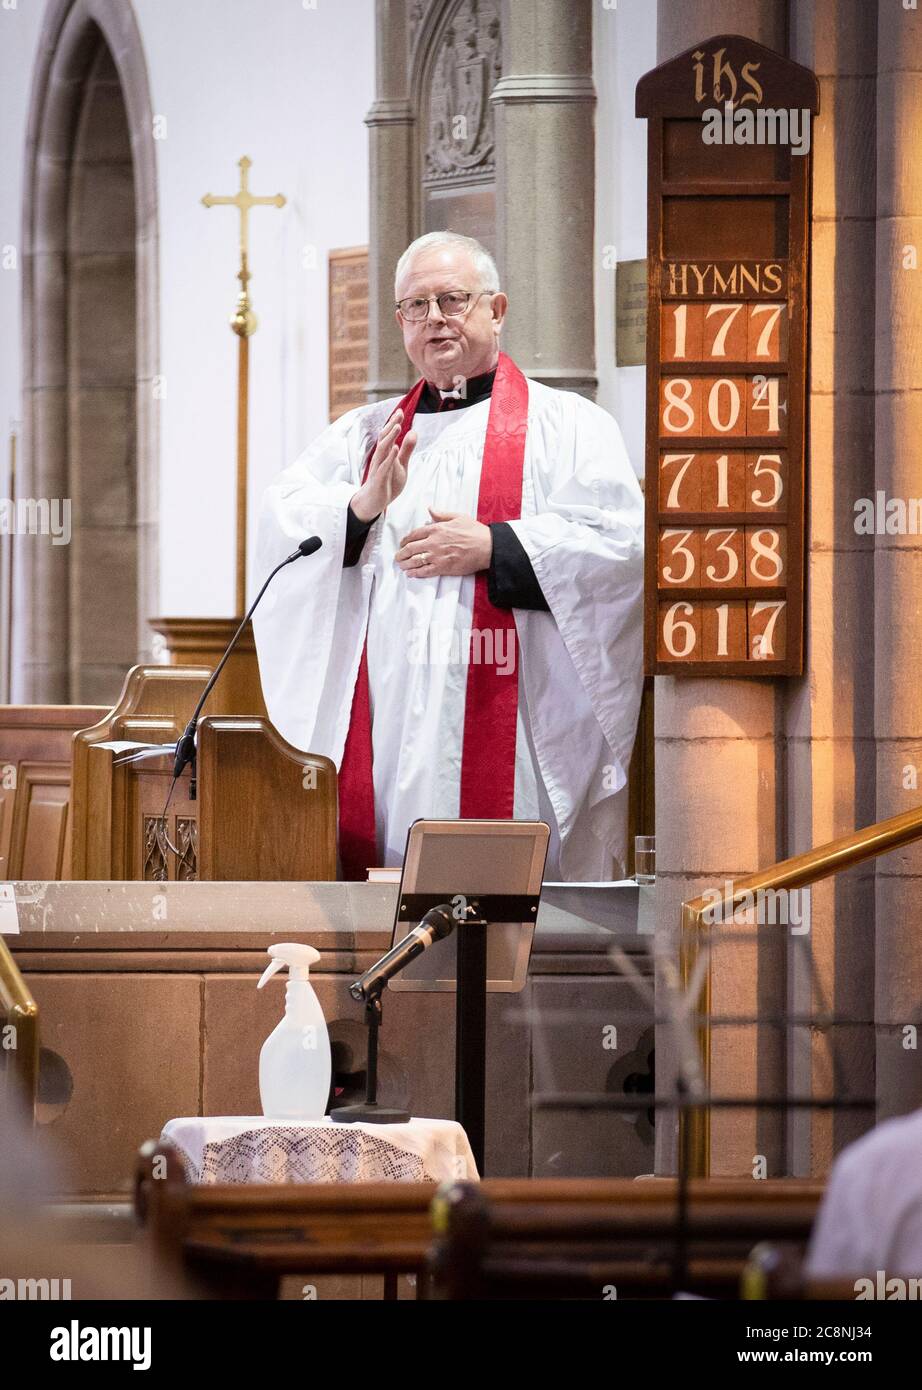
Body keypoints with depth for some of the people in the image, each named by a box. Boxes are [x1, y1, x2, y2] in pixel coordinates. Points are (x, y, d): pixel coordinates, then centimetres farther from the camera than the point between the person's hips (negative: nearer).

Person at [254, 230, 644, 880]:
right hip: (385, 726, 3)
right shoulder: (366, 432, 20)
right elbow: (281, 522, 9)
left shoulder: (566, 425, 6)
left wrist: (493, 548, -13)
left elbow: (621, 543, -6)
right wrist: (363, 507, -11)